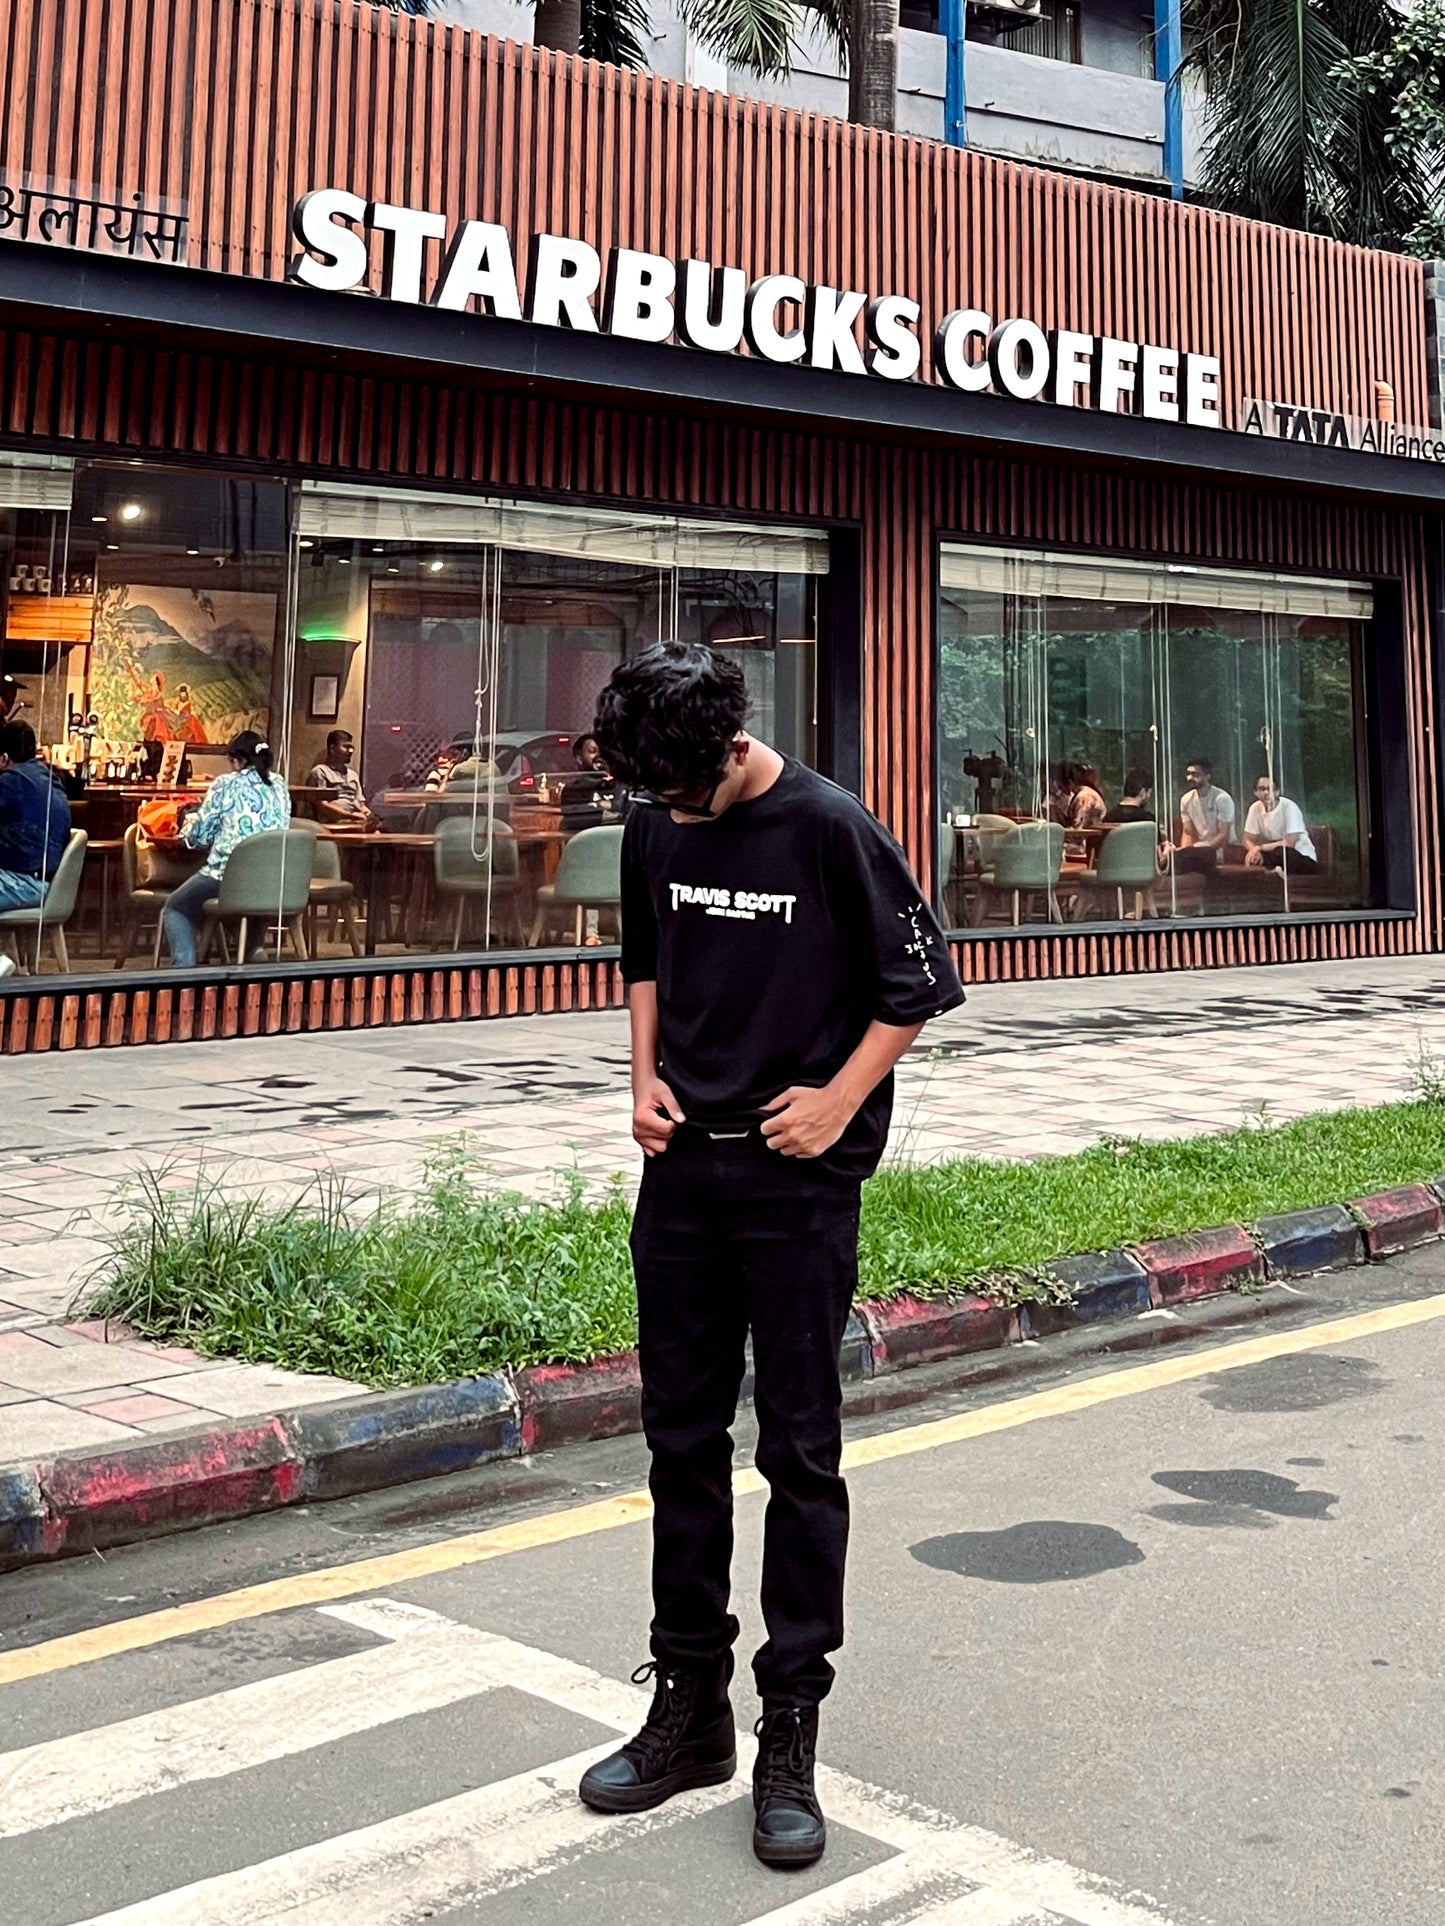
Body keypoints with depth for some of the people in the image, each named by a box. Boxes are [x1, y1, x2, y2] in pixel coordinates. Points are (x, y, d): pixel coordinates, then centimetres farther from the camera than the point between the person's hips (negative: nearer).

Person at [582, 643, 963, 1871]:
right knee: (682, 1441, 11)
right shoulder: (656, 828, 5)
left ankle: (790, 1737, 12)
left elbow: (920, 984, -6)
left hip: (799, 1180, -5)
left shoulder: (830, 828, -12)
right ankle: (689, 1706, 24)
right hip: (682, 1169, 6)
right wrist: (647, 1080, 6)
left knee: (799, 1452, 2)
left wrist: (837, 1104, -12)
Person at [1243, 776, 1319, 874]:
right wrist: (1254, 850, -23)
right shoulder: (1255, 808, -2)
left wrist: (1259, 848, -22)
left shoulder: (1289, 807, -17)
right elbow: (1248, 840, 0)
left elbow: (1290, 843, -22)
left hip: (1303, 858, -5)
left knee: (1279, 852, -37)